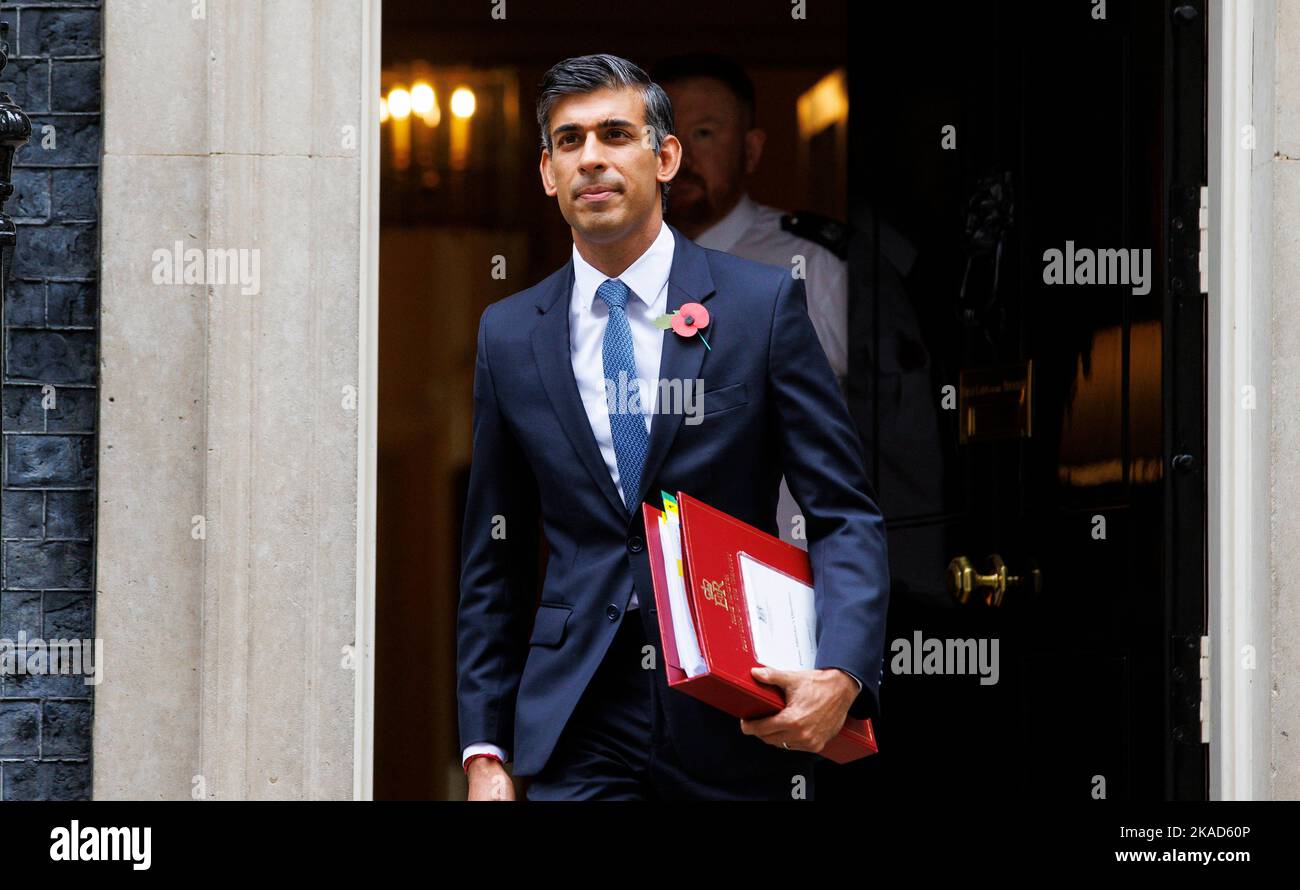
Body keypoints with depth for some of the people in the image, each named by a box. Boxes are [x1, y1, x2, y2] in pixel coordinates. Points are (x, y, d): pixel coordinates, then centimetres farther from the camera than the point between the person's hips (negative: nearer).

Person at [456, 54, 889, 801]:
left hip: (739, 718, -1)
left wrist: (841, 675, -20)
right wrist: (485, 752, 5)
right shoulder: (510, 335, 7)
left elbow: (845, 515, -3)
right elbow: (494, 561, 11)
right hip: (579, 732, 1)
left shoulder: (764, 304, -1)